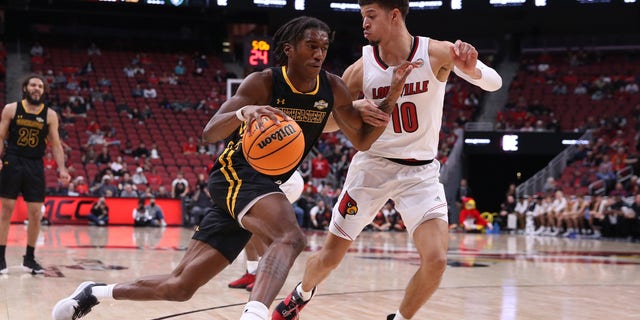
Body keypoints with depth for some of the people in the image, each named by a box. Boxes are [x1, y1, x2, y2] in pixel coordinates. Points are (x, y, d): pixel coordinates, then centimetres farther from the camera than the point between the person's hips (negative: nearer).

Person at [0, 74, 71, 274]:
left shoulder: (50, 115, 4)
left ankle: (29, 258, 16)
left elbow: (56, 145, 5)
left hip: (35, 166, 2)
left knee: (36, 214, 2)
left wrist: (62, 169, -7)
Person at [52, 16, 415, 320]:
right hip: (237, 172, -6)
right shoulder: (264, 82, -13)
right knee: (291, 238, -37)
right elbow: (210, 132, -21)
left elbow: (363, 140, 3)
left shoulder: (332, 88, 1)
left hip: (267, 183, 6)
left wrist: (391, 98, -14)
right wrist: (241, 112, -43)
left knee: (181, 285, 8)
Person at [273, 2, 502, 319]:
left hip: (420, 171, 0)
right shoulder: (362, 68, -10)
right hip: (373, 166, 1)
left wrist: (469, 70, -38)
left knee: (436, 260, -17)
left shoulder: (437, 53, -13)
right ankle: (302, 294, 41)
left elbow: (494, 83, -17)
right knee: (330, 255, 7)